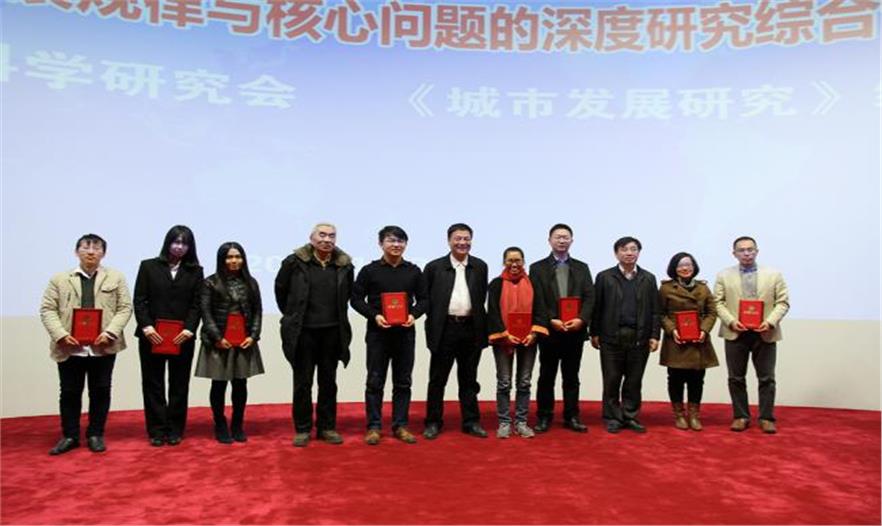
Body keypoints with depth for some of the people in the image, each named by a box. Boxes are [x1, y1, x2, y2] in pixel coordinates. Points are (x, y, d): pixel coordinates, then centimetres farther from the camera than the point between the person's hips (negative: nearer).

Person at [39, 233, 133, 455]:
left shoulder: (116, 278, 6)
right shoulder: (59, 279, 8)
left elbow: (125, 308, 1)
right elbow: (47, 309, 2)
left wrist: (110, 332, -14)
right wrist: (61, 335, -13)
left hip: (103, 346, 0)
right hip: (69, 347, 1)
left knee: (100, 392, 6)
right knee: (69, 393, 8)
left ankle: (95, 435, 19)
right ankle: (70, 436, 21)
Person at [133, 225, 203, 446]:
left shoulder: (195, 271, 7)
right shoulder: (148, 266, 6)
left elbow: (196, 304, 1)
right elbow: (139, 300, 1)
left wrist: (189, 329, -13)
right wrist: (146, 326, -13)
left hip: (182, 337, 1)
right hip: (152, 336, 0)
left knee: (179, 385, 6)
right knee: (153, 384, 5)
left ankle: (175, 430, 15)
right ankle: (157, 430, 12)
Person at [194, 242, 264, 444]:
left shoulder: (251, 283, 8)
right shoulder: (211, 283, -1)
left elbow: (258, 311, 6)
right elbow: (206, 312, -5)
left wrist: (253, 336, -5)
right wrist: (217, 337, -13)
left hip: (244, 342, 3)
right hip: (219, 341, -2)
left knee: (240, 384, 7)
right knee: (219, 385, 5)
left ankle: (237, 425, 20)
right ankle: (220, 426, 18)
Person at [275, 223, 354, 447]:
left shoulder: (345, 265, -1)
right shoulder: (295, 261, -7)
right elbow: (280, 288, 7)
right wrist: (291, 315, 11)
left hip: (332, 332, 2)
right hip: (303, 331, -2)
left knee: (328, 382, 11)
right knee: (302, 382, 7)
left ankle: (326, 427, 22)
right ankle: (302, 429, 18)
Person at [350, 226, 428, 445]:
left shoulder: (413, 271, 7)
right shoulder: (369, 270, 1)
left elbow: (424, 299, 10)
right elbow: (356, 298, 1)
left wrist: (414, 314, -9)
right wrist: (374, 315, -14)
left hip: (405, 332, 2)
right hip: (377, 332, -2)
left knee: (403, 382, 8)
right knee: (375, 381, 3)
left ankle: (400, 425, 18)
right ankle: (374, 426, 13)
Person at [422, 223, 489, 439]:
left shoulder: (480, 267, 7)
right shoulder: (434, 267, 0)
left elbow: (482, 297, 11)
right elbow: (424, 298, 4)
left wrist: (477, 319, 3)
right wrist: (433, 321, -1)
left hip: (471, 329, 2)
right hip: (444, 330, -2)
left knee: (469, 379, 11)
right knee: (438, 379, 5)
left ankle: (471, 422, 20)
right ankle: (433, 422, 15)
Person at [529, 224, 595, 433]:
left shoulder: (582, 268, 11)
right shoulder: (537, 268, 4)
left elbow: (589, 298, 2)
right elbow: (536, 301, -4)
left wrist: (581, 319, -14)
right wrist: (551, 321, -16)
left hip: (575, 330, 2)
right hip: (548, 330, -2)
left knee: (571, 377, 9)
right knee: (546, 377, 6)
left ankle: (571, 417, 17)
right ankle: (544, 416, 14)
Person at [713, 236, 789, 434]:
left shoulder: (774, 274, 7)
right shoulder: (724, 276, 7)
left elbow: (783, 302, 2)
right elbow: (718, 302, 2)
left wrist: (770, 322, -13)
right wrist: (731, 321, -13)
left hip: (765, 334, 0)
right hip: (735, 333, 0)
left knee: (766, 378, 4)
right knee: (736, 378, 6)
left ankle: (766, 418, 13)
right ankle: (740, 416, 16)